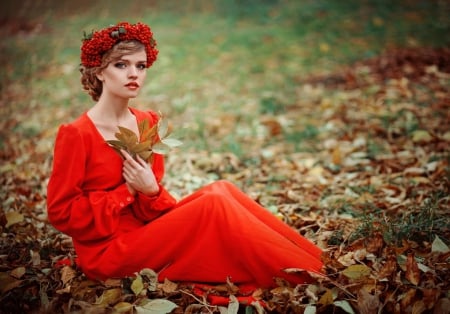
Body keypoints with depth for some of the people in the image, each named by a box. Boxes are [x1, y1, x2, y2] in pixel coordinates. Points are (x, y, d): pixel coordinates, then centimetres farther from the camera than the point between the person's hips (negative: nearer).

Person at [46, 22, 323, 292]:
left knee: (221, 190, -15)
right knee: (213, 204, -23)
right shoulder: (76, 134, -14)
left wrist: (150, 190, -16)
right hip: (106, 252, -6)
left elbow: (154, 199, 8)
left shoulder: (148, 123, 5)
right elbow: (61, 212, -12)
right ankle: (308, 277, -19)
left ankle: (318, 263, -15)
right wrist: (128, 191, -15)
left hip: (146, 231, 6)